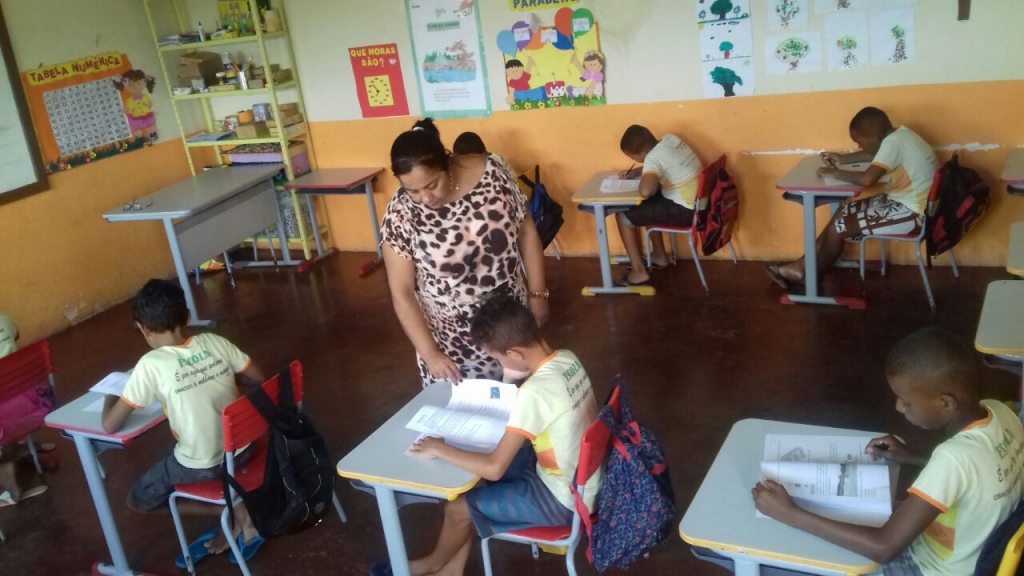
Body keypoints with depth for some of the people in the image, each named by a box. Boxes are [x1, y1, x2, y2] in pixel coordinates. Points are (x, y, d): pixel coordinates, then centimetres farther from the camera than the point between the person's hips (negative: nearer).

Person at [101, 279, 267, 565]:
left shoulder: (151, 364, -18)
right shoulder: (215, 342, -7)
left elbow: (110, 426, -11)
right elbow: (259, 381, 4)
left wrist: (110, 397, 10)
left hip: (201, 467, -4)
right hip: (242, 448, 4)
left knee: (138, 499, 22)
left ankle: (226, 511, 7)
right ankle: (241, 517, 17)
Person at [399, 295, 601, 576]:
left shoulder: (534, 393, -32)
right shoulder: (568, 359, -7)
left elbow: (494, 468, -27)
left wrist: (439, 449, -15)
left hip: (564, 500, -8)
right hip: (588, 482, 8)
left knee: (457, 508, 4)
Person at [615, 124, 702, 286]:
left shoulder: (653, 158, -23)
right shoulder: (669, 138, 3)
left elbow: (646, 191, -39)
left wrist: (642, 179, -16)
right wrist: (636, 172, 11)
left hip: (686, 211, -9)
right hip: (699, 201, 9)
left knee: (623, 216, -2)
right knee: (646, 206, 27)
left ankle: (639, 272, 4)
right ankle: (659, 255, 33)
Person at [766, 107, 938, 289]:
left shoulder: (893, 141, -23)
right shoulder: (898, 134, 5)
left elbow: (867, 179, -33)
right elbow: (875, 154, 25)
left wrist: (834, 172, -17)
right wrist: (843, 159, 13)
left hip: (912, 212, -10)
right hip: (907, 202, 10)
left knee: (839, 226, -7)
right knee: (845, 212, 11)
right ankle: (803, 266, 13)